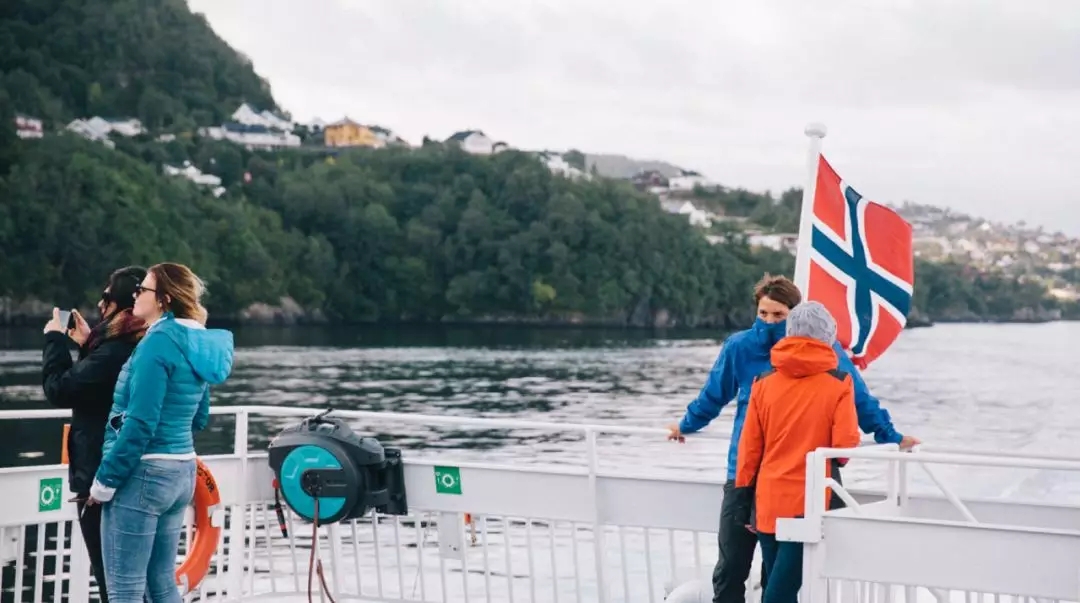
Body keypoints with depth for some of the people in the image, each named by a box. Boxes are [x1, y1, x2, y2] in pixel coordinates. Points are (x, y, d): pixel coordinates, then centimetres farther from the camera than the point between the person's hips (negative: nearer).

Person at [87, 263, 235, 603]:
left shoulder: (158, 342, -15)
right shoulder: (198, 344, 11)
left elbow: (140, 424, -19)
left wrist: (105, 480, -13)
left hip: (143, 473, -9)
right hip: (181, 472, 9)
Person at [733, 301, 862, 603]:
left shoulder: (764, 383, 4)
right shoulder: (838, 384, -5)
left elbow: (749, 446, 5)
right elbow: (845, 445, -10)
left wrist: (743, 499, 12)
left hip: (768, 501, 3)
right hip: (809, 501, -3)